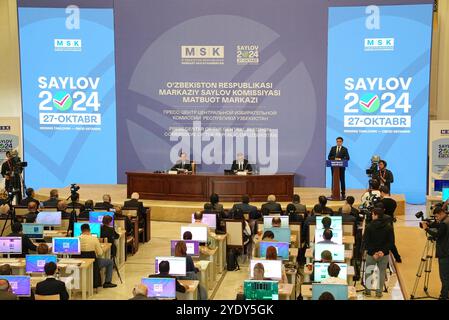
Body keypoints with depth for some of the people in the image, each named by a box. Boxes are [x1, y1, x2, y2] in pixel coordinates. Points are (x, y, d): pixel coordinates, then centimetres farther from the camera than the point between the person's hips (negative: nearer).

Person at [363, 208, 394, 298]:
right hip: (384, 254, 2)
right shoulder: (389, 227, -2)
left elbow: (366, 242, -12)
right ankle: (379, 292, 13)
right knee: (382, 272, 11)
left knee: (368, 272, 14)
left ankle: (368, 291, 21)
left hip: (371, 254, -2)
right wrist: (383, 251, -9)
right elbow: (391, 242, -4)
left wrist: (372, 252, -9)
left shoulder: (369, 227, -10)